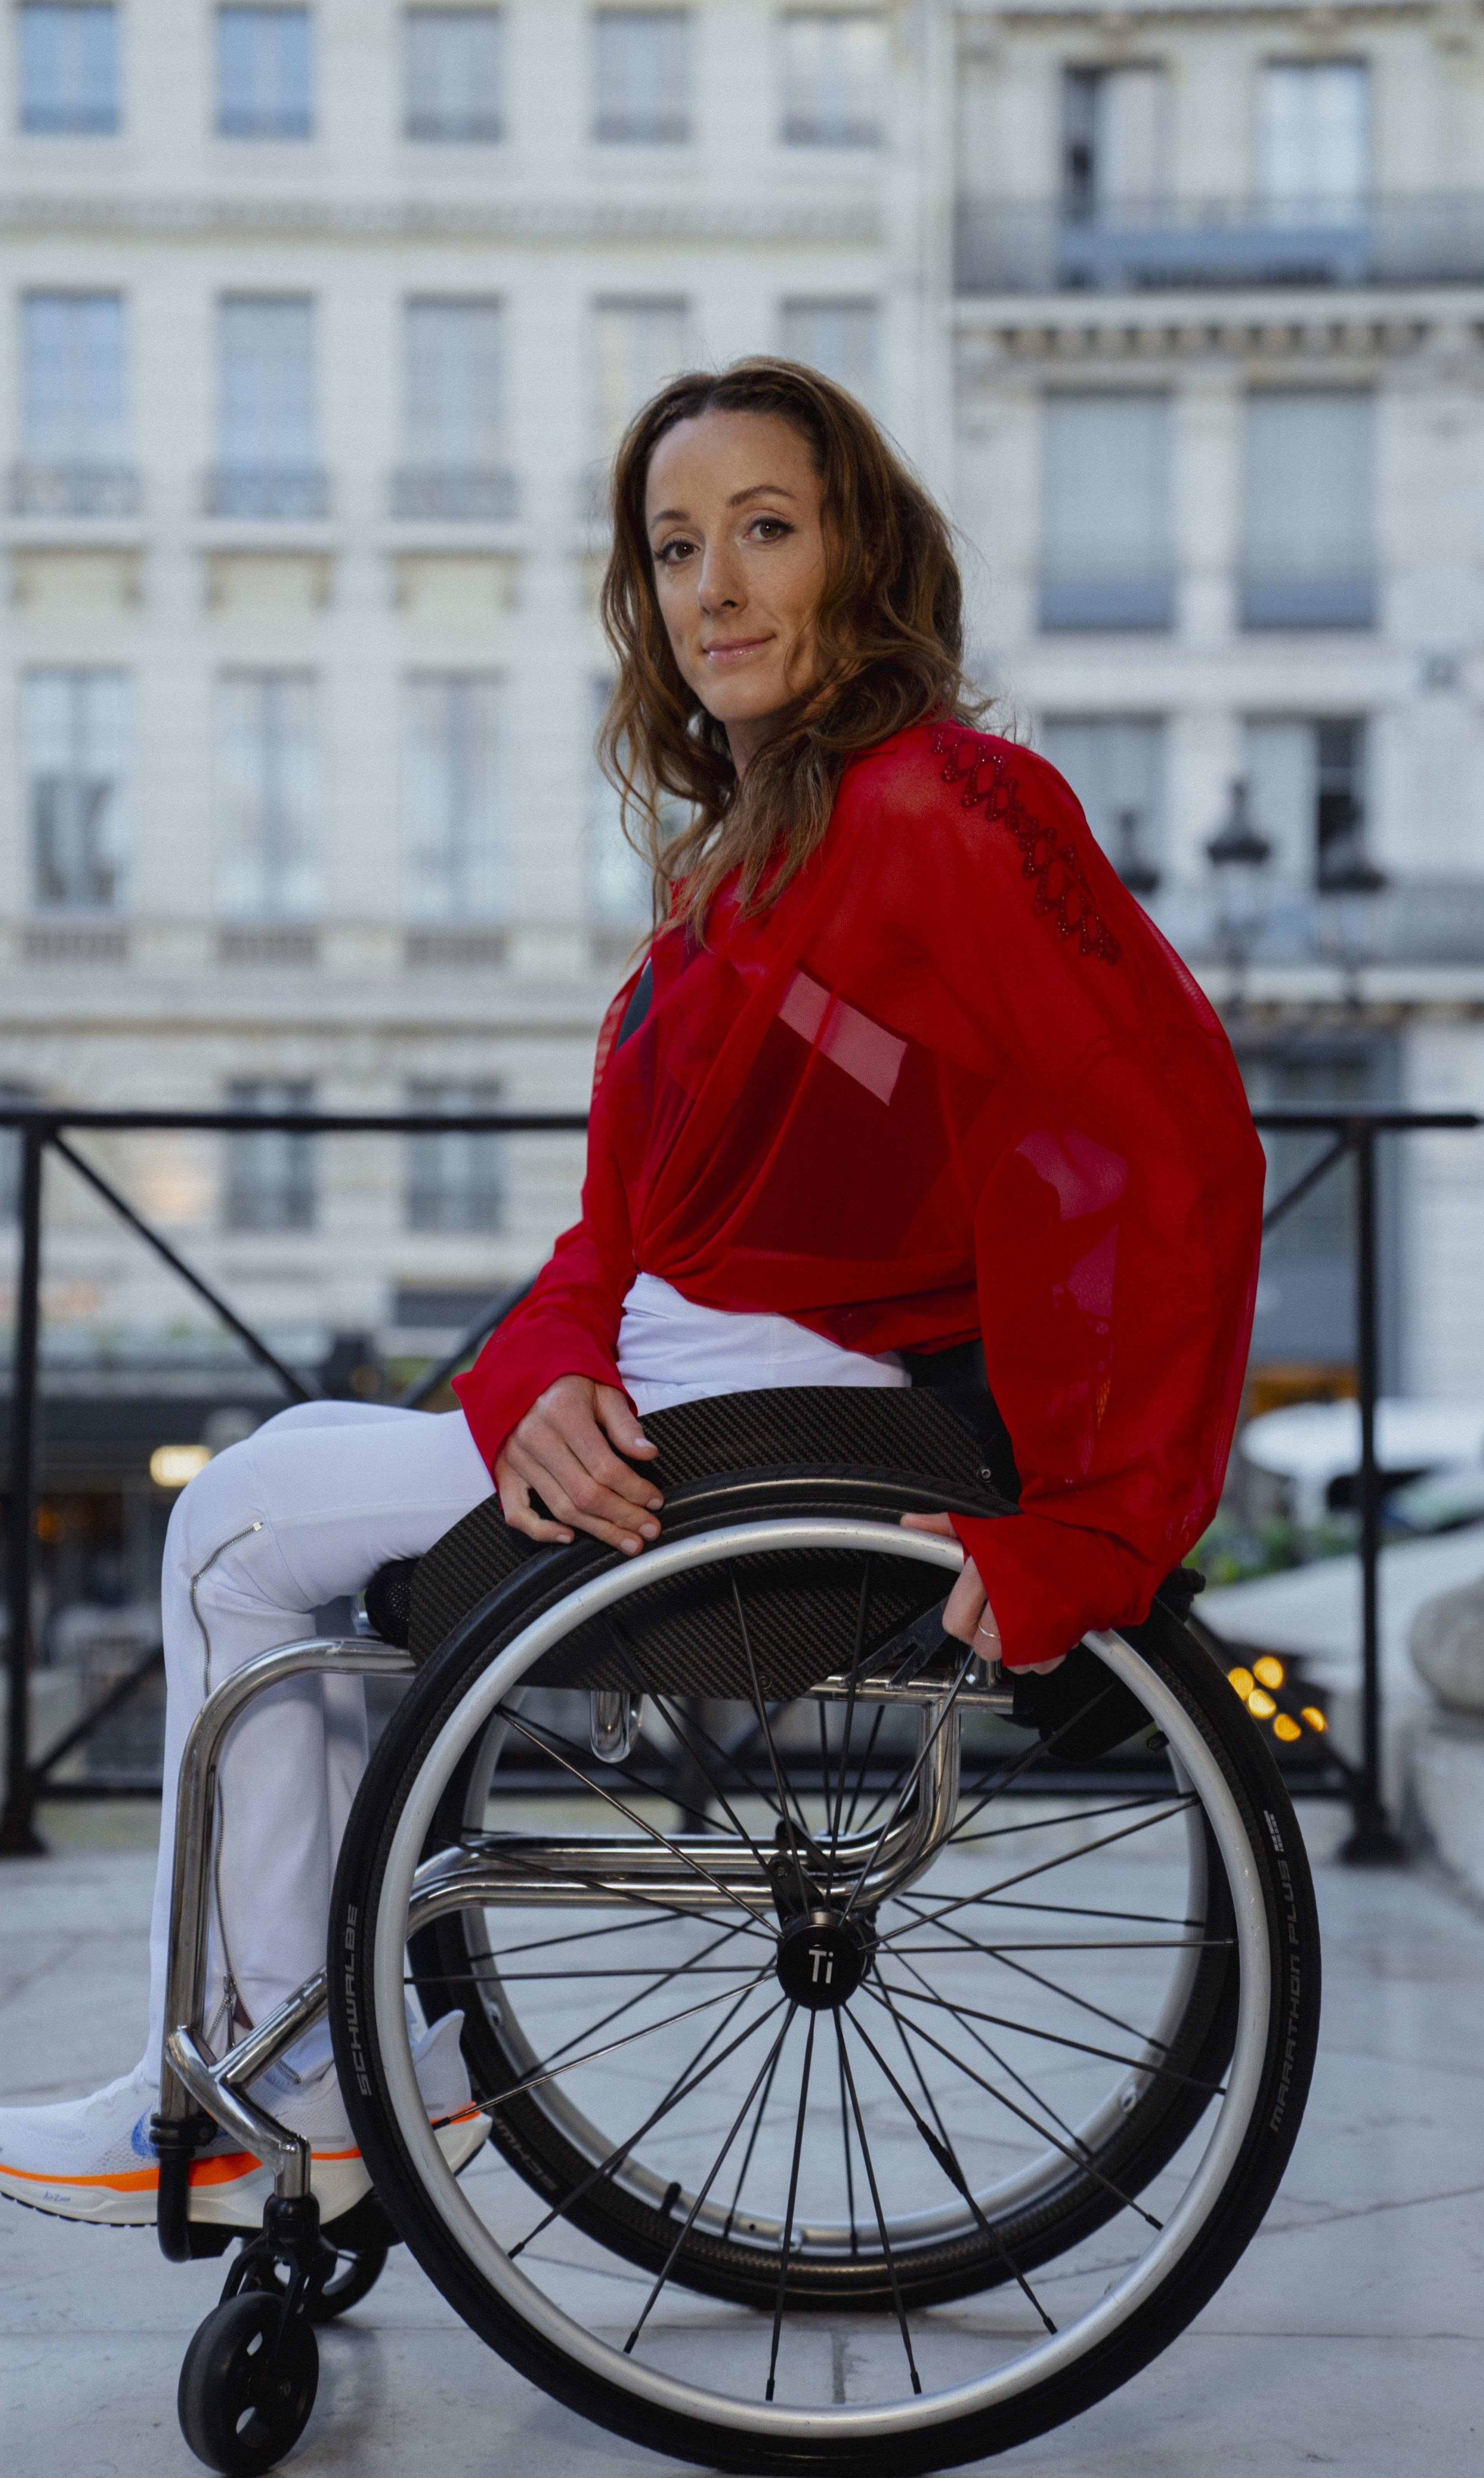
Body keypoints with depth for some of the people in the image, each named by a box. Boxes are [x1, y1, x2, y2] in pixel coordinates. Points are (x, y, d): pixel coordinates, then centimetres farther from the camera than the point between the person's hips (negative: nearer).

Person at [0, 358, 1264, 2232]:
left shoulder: (939, 813, -17)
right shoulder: (741, 850, 14)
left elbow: (1173, 1150, -25)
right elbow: (631, 1209, 10)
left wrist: (1083, 1536, -24)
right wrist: (542, 1379, -11)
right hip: (679, 1371, 10)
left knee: (240, 1530, -2)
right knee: (294, 1473, 20)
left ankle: (287, 2103, 14)